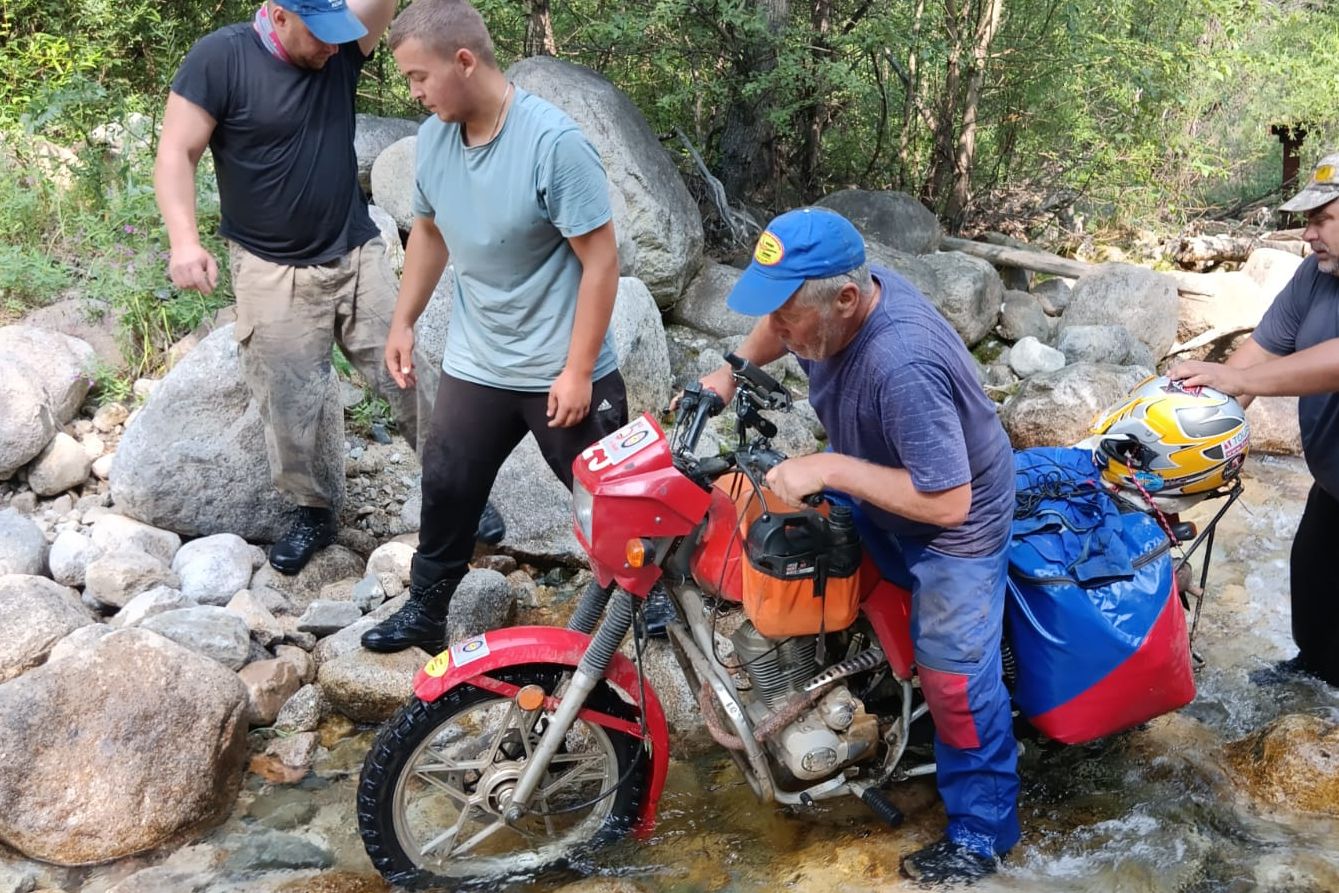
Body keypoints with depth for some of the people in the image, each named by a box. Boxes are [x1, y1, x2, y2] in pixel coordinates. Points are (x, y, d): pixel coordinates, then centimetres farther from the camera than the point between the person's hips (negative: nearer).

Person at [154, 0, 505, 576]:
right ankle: (313, 513, 26)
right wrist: (184, 240, -25)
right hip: (273, 272, -3)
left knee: (410, 379, 7)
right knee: (288, 408, 5)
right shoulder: (220, 59, -12)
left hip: (358, 255, 3)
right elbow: (176, 154, -12)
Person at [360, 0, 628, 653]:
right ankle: (425, 611, 31)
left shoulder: (554, 142, -22)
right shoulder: (433, 136, -3)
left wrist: (578, 370, -18)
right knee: (446, 486, 14)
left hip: (561, 371, -5)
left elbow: (600, 261, -19)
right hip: (474, 366, 5)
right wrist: (403, 322, 15)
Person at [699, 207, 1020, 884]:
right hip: (882, 493, 9)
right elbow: (777, 327, 10)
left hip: (953, 521, -9)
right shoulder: (835, 294, -16)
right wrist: (729, 373, -4)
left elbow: (946, 501, -40)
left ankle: (979, 835, 16)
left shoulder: (903, 367, -42)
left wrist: (828, 469, -38)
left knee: (955, 679, -2)